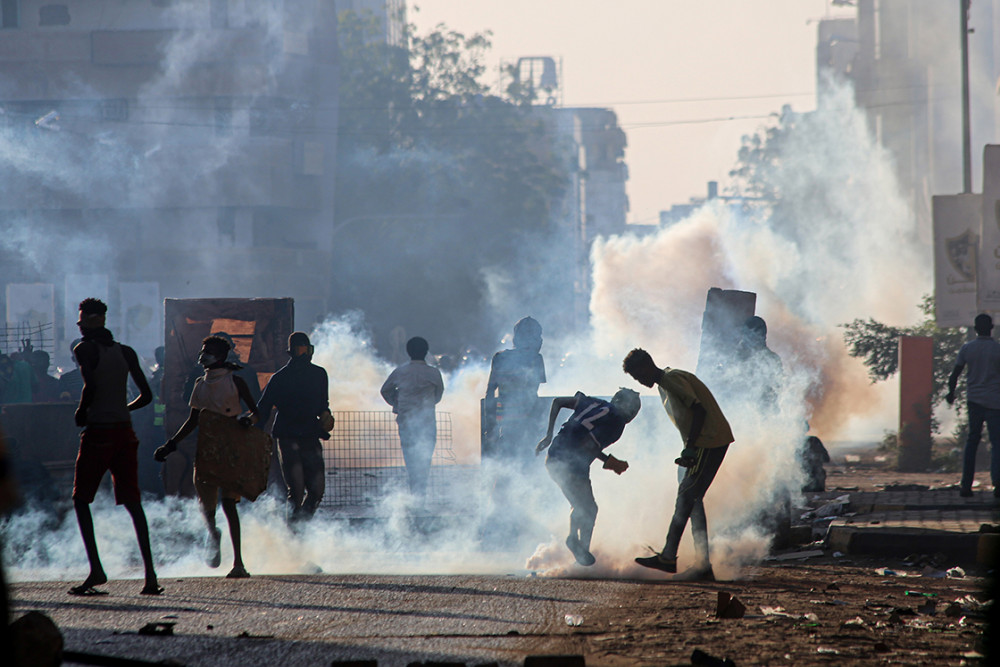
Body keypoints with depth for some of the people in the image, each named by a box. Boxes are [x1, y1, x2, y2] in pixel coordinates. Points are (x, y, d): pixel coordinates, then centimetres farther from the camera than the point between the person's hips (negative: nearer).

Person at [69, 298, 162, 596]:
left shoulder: (85, 350, -7)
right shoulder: (126, 352, 11)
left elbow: (91, 384, -23)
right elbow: (146, 395, 11)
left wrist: (81, 412, -7)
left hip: (98, 433, -5)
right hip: (125, 432, 5)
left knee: (81, 499, 6)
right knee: (132, 502, 7)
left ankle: (96, 569, -8)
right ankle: (150, 573, -2)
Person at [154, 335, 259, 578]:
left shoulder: (235, 382, 0)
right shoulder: (201, 384, 13)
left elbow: (255, 410, 2)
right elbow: (192, 420, 18)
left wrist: (248, 420, -21)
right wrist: (170, 444, 14)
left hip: (230, 448, -4)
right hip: (205, 449, 4)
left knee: (229, 503, -7)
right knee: (206, 504, -2)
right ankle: (213, 535, 21)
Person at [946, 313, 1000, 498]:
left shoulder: (967, 348, 2)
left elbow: (955, 374, 4)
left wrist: (951, 393, 19)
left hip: (974, 399, 3)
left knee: (972, 441, 13)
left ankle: (966, 486, 11)